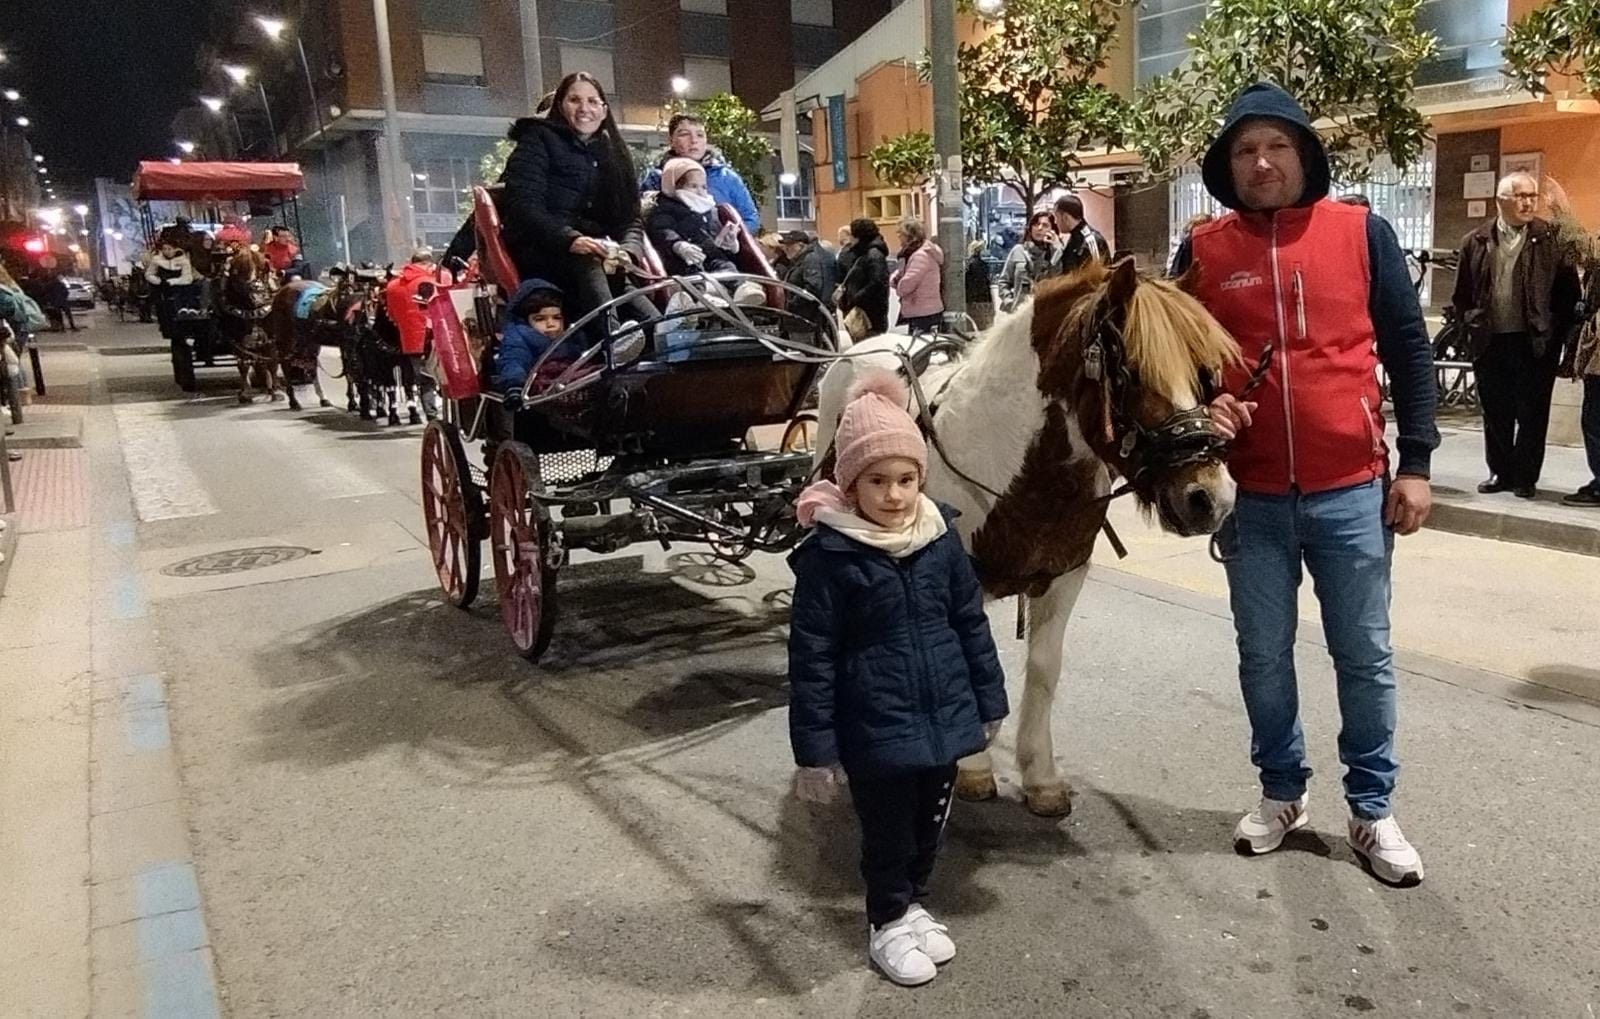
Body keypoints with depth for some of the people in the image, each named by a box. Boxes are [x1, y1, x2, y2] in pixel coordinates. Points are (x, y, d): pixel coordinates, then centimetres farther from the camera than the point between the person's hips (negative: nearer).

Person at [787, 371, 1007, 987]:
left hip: (944, 718, 5)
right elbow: (811, 657, -13)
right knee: (888, 830, 12)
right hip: (876, 729, -4)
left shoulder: (940, 538, -3)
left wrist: (989, 701, 11)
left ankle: (913, 902, 46)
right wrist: (814, 749, -12)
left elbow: (972, 624, 7)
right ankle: (888, 922, 37)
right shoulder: (828, 555, -16)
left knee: (931, 821, 21)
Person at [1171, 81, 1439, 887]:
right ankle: (1281, 792, 32)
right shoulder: (1204, 251, 1)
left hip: (1351, 490, -1)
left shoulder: (1362, 234, -1)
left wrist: (1415, 462, -2)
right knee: (1264, 655, 12)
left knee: (1364, 656, 10)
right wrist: (1198, 408, -14)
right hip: (1251, 496, 1)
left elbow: (1409, 350, 2)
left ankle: (1372, 809, 27)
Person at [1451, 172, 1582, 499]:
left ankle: (1526, 477, 13)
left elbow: (1569, 290, 1)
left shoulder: (1551, 240, -1)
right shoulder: (1476, 242, 5)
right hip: (1491, 342, 2)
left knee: (1532, 414, 4)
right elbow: (1462, 293, 11)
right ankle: (1501, 472, 21)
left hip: (1535, 343, -2)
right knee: (1495, 413, 10)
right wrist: (1470, 325, 3)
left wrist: (1556, 332, -4)